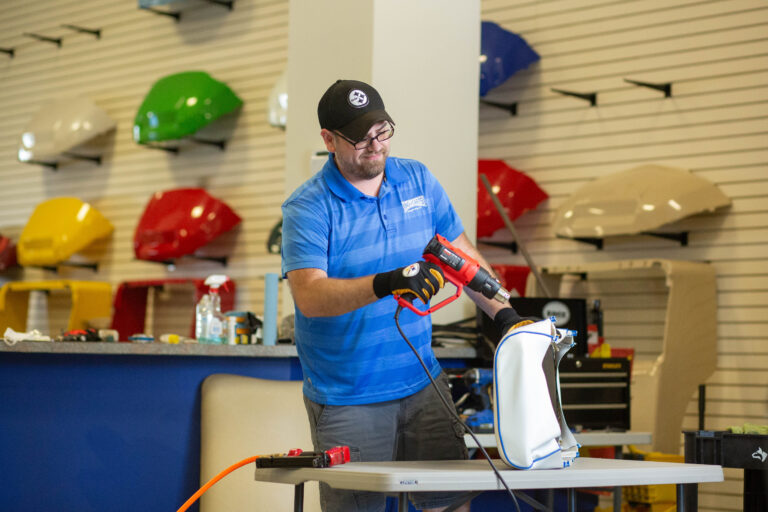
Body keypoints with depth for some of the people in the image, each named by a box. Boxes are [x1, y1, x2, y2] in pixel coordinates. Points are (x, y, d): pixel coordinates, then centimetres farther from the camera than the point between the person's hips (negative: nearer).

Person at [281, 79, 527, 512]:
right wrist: (385, 284, -39)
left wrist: (504, 313, 3)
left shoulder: (419, 181, 6)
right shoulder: (308, 208, -11)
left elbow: (462, 254, 15)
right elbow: (309, 295, -25)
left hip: (423, 383, 4)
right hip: (347, 401, -4)